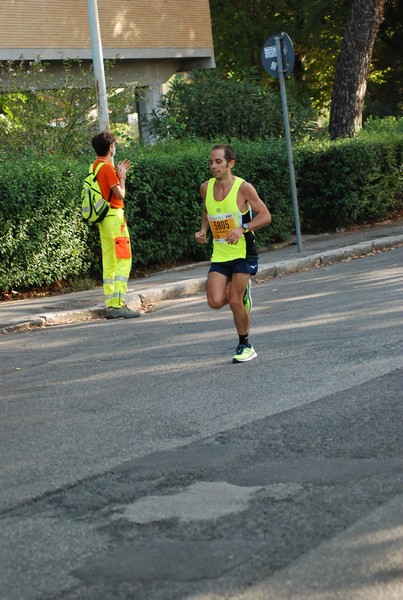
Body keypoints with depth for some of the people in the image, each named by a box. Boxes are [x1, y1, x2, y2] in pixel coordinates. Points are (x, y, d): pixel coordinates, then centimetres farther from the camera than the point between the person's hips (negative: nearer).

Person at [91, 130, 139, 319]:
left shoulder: (95, 167, 14)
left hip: (103, 218, 9)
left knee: (109, 262, 9)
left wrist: (119, 174, 17)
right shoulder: (107, 167, -14)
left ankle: (111, 305, 10)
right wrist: (122, 176, -2)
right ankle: (119, 305, -14)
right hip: (114, 216, -9)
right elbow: (120, 195, -16)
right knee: (123, 260, -9)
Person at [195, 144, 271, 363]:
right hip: (219, 254, 5)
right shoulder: (206, 188, 2)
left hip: (243, 252, -4)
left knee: (235, 302, -9)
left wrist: (242, 229, -24)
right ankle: (242, 293, 26)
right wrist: (203, 230, 3)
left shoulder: (243, 188, -13)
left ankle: (245, 346, 12)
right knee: (215, 302, -9)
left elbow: (265, 216, -10)